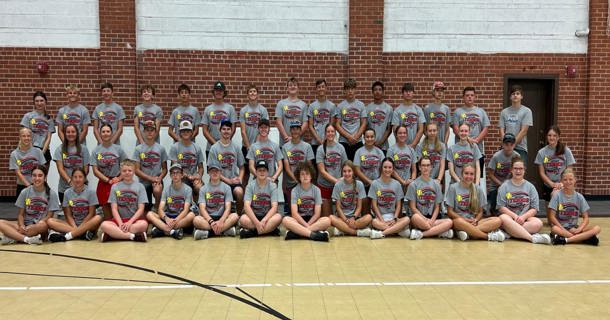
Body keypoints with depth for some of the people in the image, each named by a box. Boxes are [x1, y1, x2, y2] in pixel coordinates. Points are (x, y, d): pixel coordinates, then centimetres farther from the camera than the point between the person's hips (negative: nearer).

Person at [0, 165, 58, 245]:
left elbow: (49, 216, -4)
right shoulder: (25, 192, 4)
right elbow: (21, 214, 8)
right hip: (25, 224, 3)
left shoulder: (51, 194, -2)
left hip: (40, 225, -3)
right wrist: (21, 226, -14)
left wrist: (34, 226, -18)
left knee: (43, 225, -38)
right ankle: (27, 239, -35)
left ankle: (12, 237, -23)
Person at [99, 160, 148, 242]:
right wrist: (120, 224, -14)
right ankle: (133, 236, -28)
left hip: (135, 219, -1)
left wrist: (130, 222, -16)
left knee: (144, 224, -36)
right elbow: (114, 209, 2)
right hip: (119, 219, 2)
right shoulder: (115, 187, 9)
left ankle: (115, 234, -26)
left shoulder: (140, 186, 5)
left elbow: (141, 209, -1)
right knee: (104, 225, -30)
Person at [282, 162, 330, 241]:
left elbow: (317, 213, -4)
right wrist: (306, 225, -21)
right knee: (286, 220, -32)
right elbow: (294, 213, -10)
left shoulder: (316, 190, 1)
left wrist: (308, 225, -16)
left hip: (312, 219, 1)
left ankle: (296, 232, -32)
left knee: (327, 220, -29)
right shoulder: (295, 190, -2)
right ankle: (313, 234, -37)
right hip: (298, 219, -1)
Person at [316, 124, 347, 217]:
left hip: (338, 185, 2)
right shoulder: (321, 149, -4)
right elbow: (322, 171, -9)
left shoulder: (340, 147, 4)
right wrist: (336, 180, -16)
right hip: (324, 185, -2)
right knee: (326, 215, 3)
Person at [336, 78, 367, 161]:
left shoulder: (361, 105, 7)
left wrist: (356, 137, -9)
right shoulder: (340, 106, 4)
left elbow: (363, 124, 4)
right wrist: (349, 136, -10)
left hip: (358, 141, 1)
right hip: (343, 141, -1)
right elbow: (338, 125, 1)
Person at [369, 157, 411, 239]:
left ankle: (381, 233, -33)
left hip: (392, 216, 3)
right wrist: (382, 220, -13)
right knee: (374, 222, -37)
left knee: (407, 219, -29)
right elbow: (374, 205, -2)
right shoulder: (375, 183, 1)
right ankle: (398, 230, -27)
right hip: (380, 216, -3)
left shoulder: (397, 184, 7)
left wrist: (394, 219, -10)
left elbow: (398, 205, 6)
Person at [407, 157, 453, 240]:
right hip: (419, 217, -4)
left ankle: (421, 234, -26)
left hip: (432, 218, 4)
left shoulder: (436, 185, 11)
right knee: (415, 217, -38)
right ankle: (441, 232, -22)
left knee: (449, 222, -25)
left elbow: (437, 207, 8)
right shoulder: (413, 185, 2)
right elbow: (413, 207, -2)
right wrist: (426, 220, -14)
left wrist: (432, 220, -11)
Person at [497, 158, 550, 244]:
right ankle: (532, 238, -42)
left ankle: (509, 233, -34)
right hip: (509, 217, -2)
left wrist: (523, 217, -13)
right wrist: (514, 216, -16)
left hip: (525, 218, 2)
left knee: (538, 223, -31)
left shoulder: (530, 187, 12)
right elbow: (501, 207, -1)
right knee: (503, 218, -38)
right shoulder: (504, 186, 7)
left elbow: (534, 209, 5)